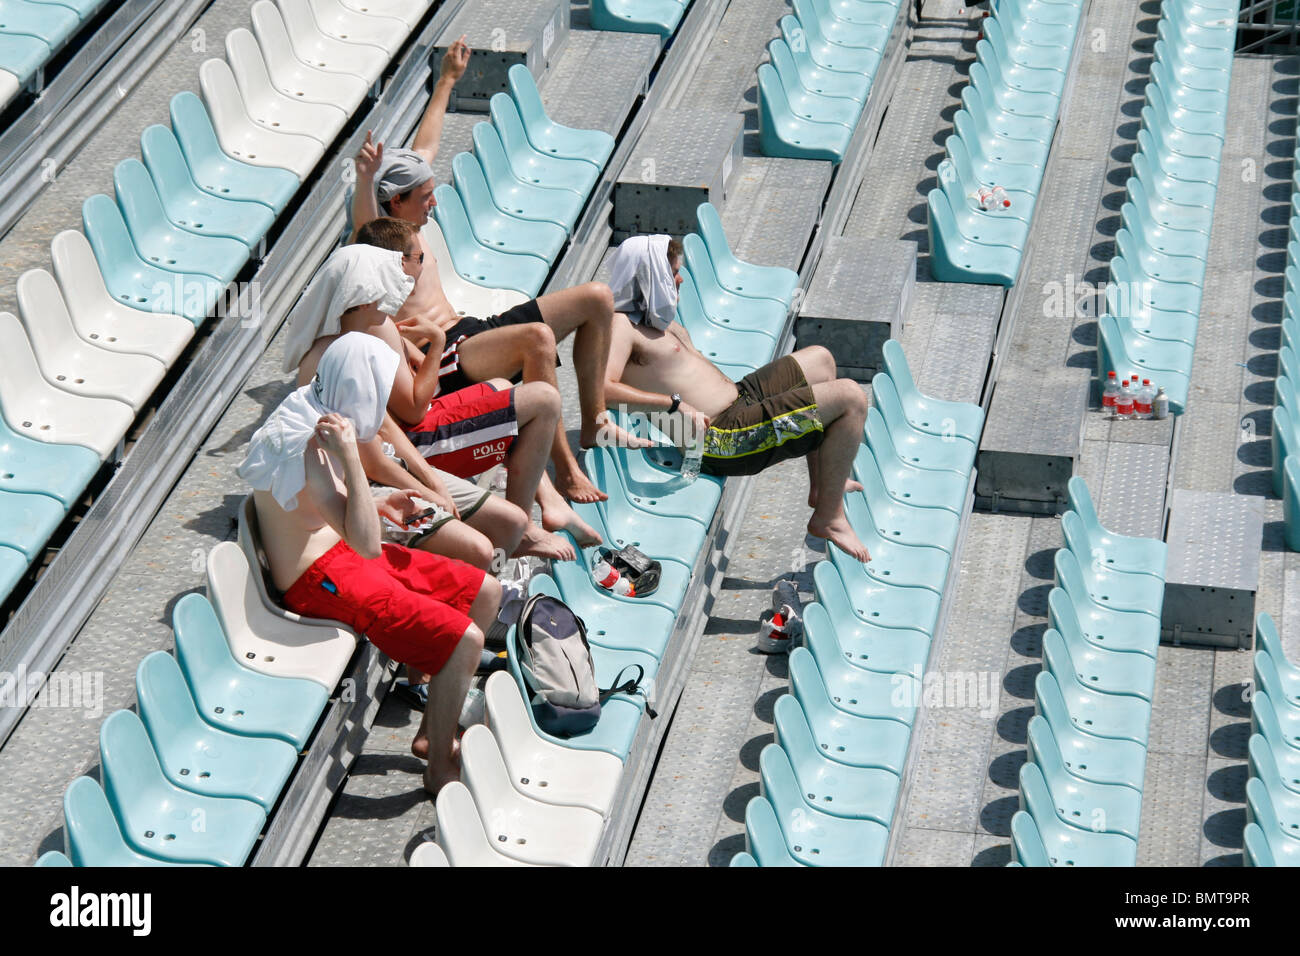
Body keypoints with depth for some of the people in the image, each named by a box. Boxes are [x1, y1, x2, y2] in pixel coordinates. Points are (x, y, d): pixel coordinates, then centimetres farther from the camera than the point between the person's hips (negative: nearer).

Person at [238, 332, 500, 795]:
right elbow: (367, 544, -32)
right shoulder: (306, 447, -26)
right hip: (318, 578, -10)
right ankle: (440, 769, -2)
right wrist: (350, 454, -33)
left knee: (486, 592, 9)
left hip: (341, 550, 10)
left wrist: (377, 504, 12)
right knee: (463, 640, -21)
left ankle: (432, 732, 18)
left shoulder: (315, 417, 6)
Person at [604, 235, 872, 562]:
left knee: (820, 359, 28)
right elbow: (603, 388, -34)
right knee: (851, 398, -10)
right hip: (724, 439, -11)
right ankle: (829, 516, 1)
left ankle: (822, 484, 30)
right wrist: (675, 404, -35)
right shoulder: (622, 325, -17)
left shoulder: (656, 320, 14)